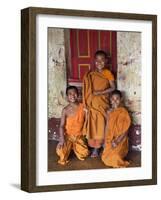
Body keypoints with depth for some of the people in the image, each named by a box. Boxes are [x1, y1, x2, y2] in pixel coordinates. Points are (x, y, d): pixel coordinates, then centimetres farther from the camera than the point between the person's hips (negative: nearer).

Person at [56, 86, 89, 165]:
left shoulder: (83, 107, -7)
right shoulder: (65, 110, -13)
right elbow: (62, 126, -15)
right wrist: (62, 139, -25)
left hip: (79, 135, 2)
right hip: (68, 135, -2)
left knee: (84, 154, -13)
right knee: (60, 151, -25)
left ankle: (74, 147, 20)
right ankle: (68, 147, 12)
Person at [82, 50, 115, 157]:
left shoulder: (108, 73, -4)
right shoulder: (90, 74, 6)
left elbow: (113, 88, -8)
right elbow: (87, 89, 7)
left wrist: (100, 92, -17)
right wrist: (86, 102, -2)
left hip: (102, 103, -3)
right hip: (92, 103, 3)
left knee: (101, 124, -1)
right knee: (92, 125, 4)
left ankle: (98, 147, 7)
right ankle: (94, 146, 10)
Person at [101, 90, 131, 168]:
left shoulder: (124, 112, -10)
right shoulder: (109, 112, 7)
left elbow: (126, 130, -11)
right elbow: (107, 127, 11)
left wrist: (117, 141, -18)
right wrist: (106, 140, 0)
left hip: (120, 140, -5)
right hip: (110, 140, 5)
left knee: (114, 158, -22)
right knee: (105, 158, -8)